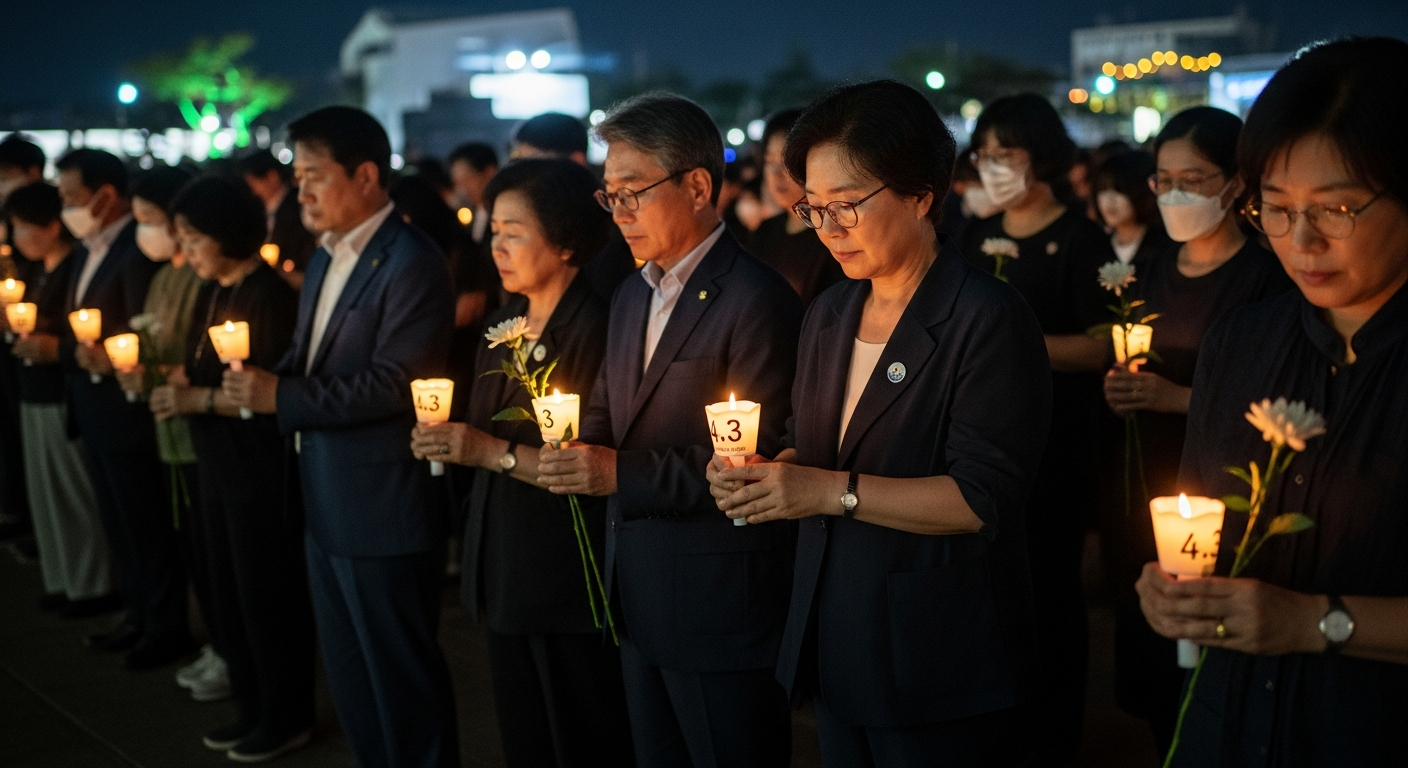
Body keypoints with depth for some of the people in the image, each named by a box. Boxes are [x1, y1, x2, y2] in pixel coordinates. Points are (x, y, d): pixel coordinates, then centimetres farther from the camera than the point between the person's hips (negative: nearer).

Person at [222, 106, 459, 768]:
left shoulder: (412, 265, -17)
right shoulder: (326, 258, 13)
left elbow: (392, 384, -23)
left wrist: (282, 398, -23)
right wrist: (263, 380, -5)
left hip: (385, 511, -9)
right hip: (326, 507, 9)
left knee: (401, 681, 4)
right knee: (349, 675, 19)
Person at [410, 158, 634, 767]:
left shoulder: (595, 331, -16)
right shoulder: (501, 325, 11)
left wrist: (496, 452, -22)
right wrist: (449, 442, -3)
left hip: (569, 578, -8)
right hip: (501, 570, 8)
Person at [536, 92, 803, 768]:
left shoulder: (757, 300, -16)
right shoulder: (631, 297, 13)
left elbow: (757, 458, -21)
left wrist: (623, 475, -23)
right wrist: (579, 452, -5)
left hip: (721, 607, -8)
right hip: (639, 602, 9)